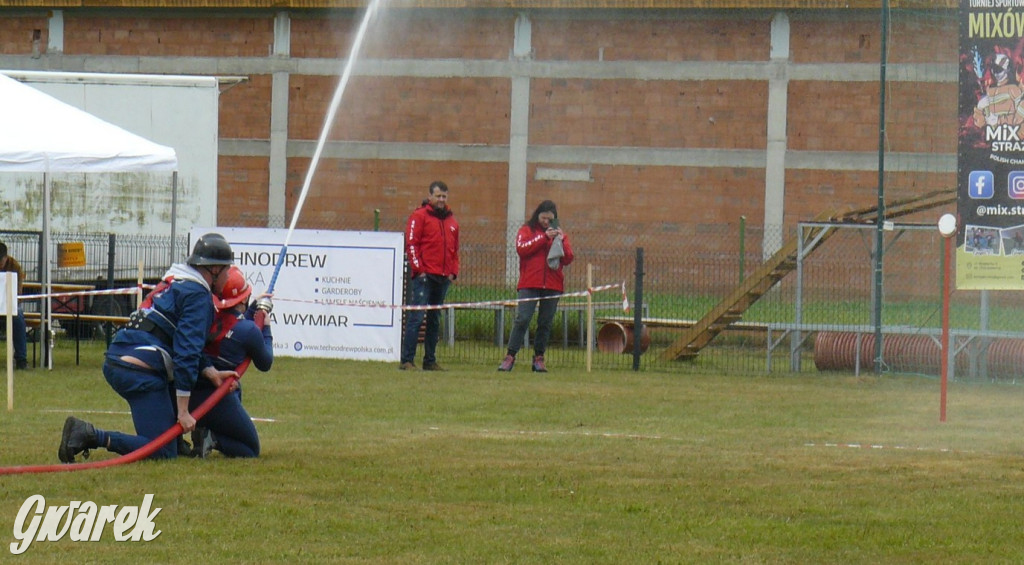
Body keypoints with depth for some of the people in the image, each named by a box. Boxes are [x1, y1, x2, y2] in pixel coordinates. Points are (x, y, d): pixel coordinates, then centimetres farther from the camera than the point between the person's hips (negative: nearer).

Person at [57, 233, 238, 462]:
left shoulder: (174, 281, 24)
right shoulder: (198, 295, -5)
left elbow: (188, 345, 26)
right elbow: (187, 353, -14)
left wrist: (212, 373, 11)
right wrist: (183, 411, -14)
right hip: (140, 372, -10)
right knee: (162, 452, -12)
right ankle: (92, 436, -22)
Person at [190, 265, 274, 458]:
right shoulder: (249, 330, -11)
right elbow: (265, 364, 8)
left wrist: (254, 309, 27)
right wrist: (266, 329, 18)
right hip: (219, 398, -6)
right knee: (251, 450, 12)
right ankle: (211, 438, -17)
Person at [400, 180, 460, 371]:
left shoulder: (451, 221, 18)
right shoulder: (419, 216, -1)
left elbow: (454, 248, 23)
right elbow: (411, 244, -6)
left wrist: (453, 271, 11)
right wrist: (418, 268, -12)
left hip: (443, 277, 6)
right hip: (424, 276, -6)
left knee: (435, 320, 10)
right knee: (416, 317, -10)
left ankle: (430, 360, 14)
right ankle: (407, 360, -11)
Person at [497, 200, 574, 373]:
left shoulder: (560, 234, 15)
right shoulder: (527, 230, 8)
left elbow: (568, 259, 7)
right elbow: (521, 248, -11)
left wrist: (561, 241, -9)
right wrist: (544, 237, -13)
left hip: (552, 285, 3)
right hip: (530, 284, -3)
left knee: (546, 323, 4)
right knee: (522, 319, -10)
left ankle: (539, 358, 10)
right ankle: (510, 356, -8)